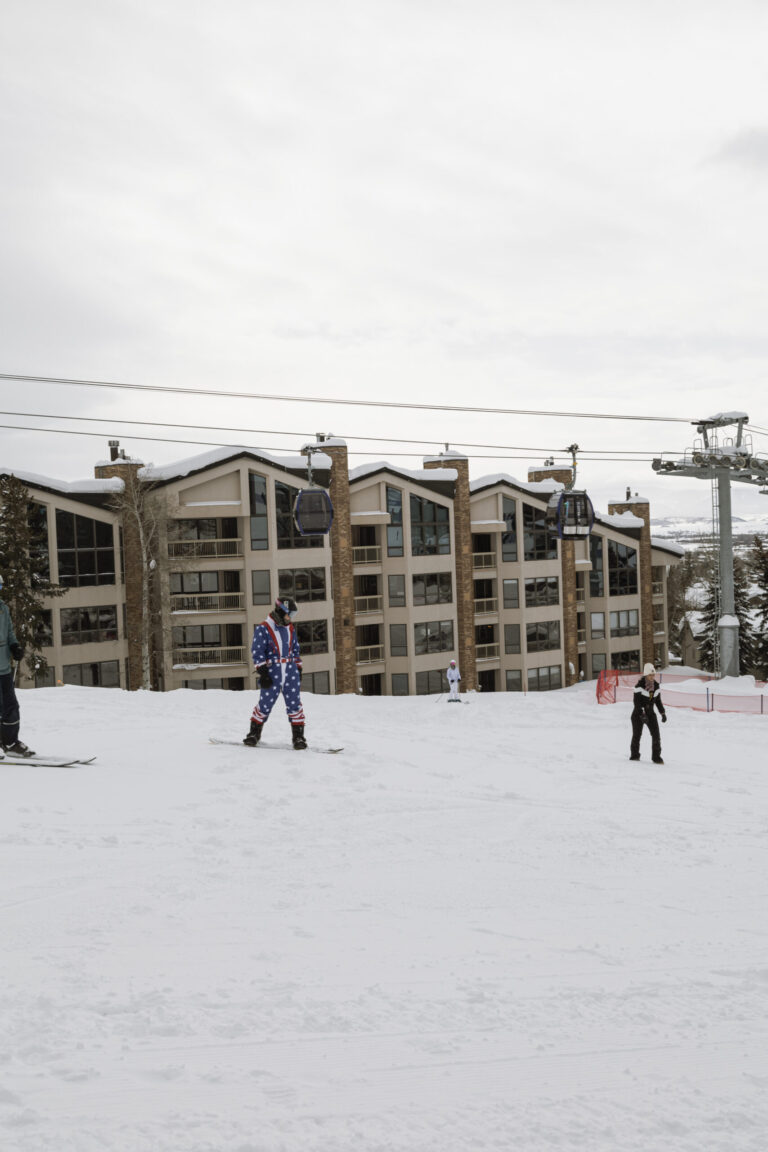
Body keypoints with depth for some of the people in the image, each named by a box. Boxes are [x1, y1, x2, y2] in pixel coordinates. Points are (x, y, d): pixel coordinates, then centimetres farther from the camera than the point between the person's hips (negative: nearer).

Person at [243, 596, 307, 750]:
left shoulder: (290, 629, 13)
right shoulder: (263, 629, -5)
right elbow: (257, 652, -8)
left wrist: (298, 670, 18)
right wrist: (262, 673, -13)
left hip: (291, 673, 4)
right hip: (272, 673, -4)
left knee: (294, 705, 1)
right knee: (265, 704, 0)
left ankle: (298, 736, 8)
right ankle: (254, 734, 17)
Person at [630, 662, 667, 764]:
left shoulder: (656, 686, 3)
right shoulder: (639, 686, -15)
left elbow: (658, 701, 13)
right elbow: (636, 701, -19)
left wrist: (663, 713, 7)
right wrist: (641, 713, -27)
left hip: (650, 714, 4)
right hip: (638, 714, -4)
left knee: (656, 735, -8)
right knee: (637, 735, 5)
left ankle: (656, 757, -1)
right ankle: (634, 755, 23)